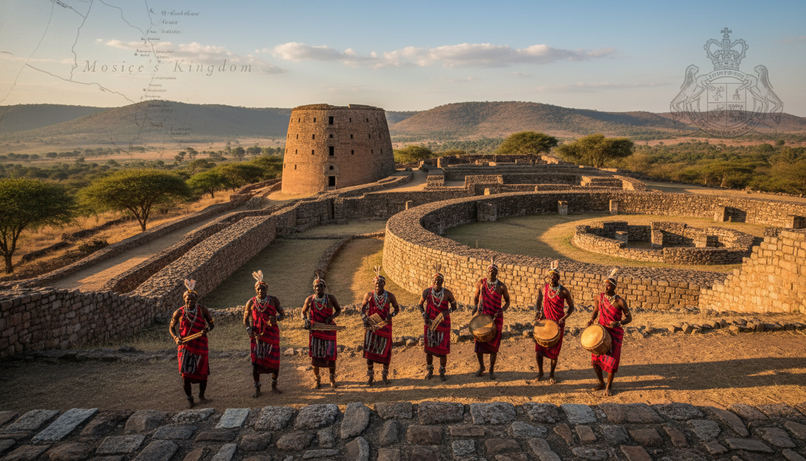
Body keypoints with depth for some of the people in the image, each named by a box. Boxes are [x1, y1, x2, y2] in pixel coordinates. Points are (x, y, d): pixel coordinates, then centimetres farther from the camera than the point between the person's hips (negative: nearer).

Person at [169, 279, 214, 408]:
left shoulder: (202, 310, -3)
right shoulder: (179, 312, -4)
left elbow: (212, 323, 4)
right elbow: (171, 327, 8)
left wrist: (207, 329, -19)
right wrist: (175, 338, -11)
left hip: (201, 347, 1)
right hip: (185, 347, -1)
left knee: (203, 374, 6)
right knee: (185, 375, -4)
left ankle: (201, 396, 31)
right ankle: (189, 398, 19)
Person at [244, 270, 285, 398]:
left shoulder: (273, 300, -1)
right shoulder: (251, 302, 0)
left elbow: (282, 314, 2)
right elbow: (246, 319, 5)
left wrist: (276, 318, -21)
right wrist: (249, 329, -14)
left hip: (272, 335, 0)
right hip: (256, 336, 0)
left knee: (275, 360, 4)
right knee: (256, 361, 1)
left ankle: (274, 386, 24)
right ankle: (257, 388, 15)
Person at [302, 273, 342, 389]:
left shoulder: (331, 298, -5)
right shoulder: (309, 299, -3)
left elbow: (338, 310, 7)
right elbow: (303, 312, 10)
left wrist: (332, 316, -13)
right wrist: (306, 320, -11)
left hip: (329, 329, -1)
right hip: (315, 330, 1)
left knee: (331, 354, 1)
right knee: (315, 354, 4)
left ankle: (332, 379, 19)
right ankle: (316, 379, 19)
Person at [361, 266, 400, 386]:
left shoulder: (390, 296, -6)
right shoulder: (369, 295, -5)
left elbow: (397, 308, 5)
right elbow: (363, 307, 9)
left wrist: (392, 314, -14)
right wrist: (364, 317, -6)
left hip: (385, 326, 0)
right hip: (371, 326, 0)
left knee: (385, 350, 6)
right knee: (369, 350, 1)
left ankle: (385, 374, 27)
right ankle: (370, 375, 19)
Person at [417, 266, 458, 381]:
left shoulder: (447, 293, -9)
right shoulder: (427, 291, -6)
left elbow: (454, 306, 3)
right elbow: (420, 305, 7)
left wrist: (447, 311, -17)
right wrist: (424, 316, -7)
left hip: (443, 323, -1)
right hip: (429, 323, 1)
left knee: (443, 348, 3)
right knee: (428, 347, 10)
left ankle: (442, 372, 22)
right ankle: (429, 370, 31)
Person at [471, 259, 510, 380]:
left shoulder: (501, 286, -6)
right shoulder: (481, 283, -1)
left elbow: (507, 302, 2)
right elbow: (475, 296, 11)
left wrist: (501, 310, -16)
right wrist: (475, 306, -7)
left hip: (495, 318, -2)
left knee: (493, 345, 4)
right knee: (478, 343, 5)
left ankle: (492, 369, 24)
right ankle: (481, 366, 29)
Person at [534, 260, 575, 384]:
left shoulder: (564, 291, -8)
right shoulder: (544, 288, 0)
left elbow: (571, 307, 0)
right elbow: (539, 302, 13)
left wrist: (564, 318, -14)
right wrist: (537, 311, -5)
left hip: (557, 324, -2)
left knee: (554, 351, 6)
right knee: (538, 348, 0)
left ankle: (551, 375, 23)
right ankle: (540, 372, 21)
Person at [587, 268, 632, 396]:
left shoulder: (620, 302, -13)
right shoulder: (599, 298, -1)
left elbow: (629, 318, -8)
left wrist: (618, 323, -26)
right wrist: (591, 320, -8)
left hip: (615, 334, -4)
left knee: (611, 361, -1)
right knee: (595, 359, 7)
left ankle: (609, 386, 19)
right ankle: (601, 383, 29)